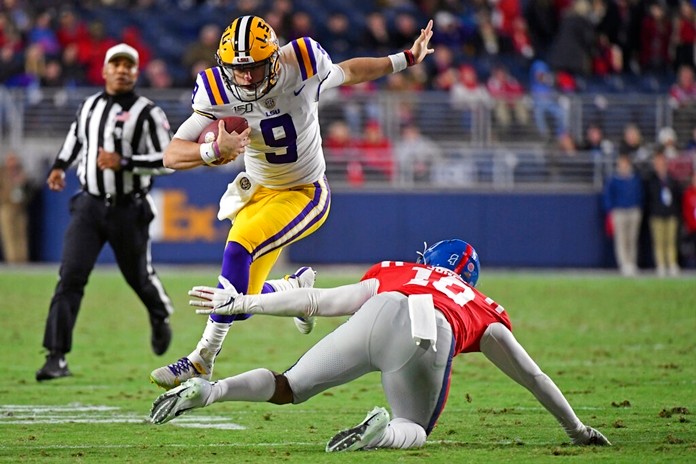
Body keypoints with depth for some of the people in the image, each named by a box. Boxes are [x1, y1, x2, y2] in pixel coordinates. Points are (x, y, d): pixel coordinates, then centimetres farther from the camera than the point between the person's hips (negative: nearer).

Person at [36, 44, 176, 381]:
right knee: (70, 276, -11)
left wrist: (124, 162, -22)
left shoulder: (148, 114, -8)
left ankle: (161, 316, 49)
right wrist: (60, 166, 16)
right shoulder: (89, 106, 8)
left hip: (129, 211, -3)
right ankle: (57, 357, -14)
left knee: (139, 276, 13)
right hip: (89, 205, 3)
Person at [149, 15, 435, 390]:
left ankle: (203, 359, -19)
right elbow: (172, 155, -23)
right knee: (245, 296, 5)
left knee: (238, 250, -26)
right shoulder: (219, 94, -19)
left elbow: (348, 72, 2)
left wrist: (406, 60, 11)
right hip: (259, 192, 4)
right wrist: (216, 150, -43)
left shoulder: (302, 67, -21)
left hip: (305, 194, -4)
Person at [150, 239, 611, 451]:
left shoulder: (393, 274, 39)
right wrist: (576, 429, 56)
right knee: (414, 429, 20)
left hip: (383, 314, 1)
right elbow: (532, 375, 45)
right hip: (431, 339, -1)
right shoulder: (484, 311, 39)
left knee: (290, 388, 14)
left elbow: (318, 301, 35)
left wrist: (240, 303, 41)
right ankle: (384, 430, -16)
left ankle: (209, 390, -13)